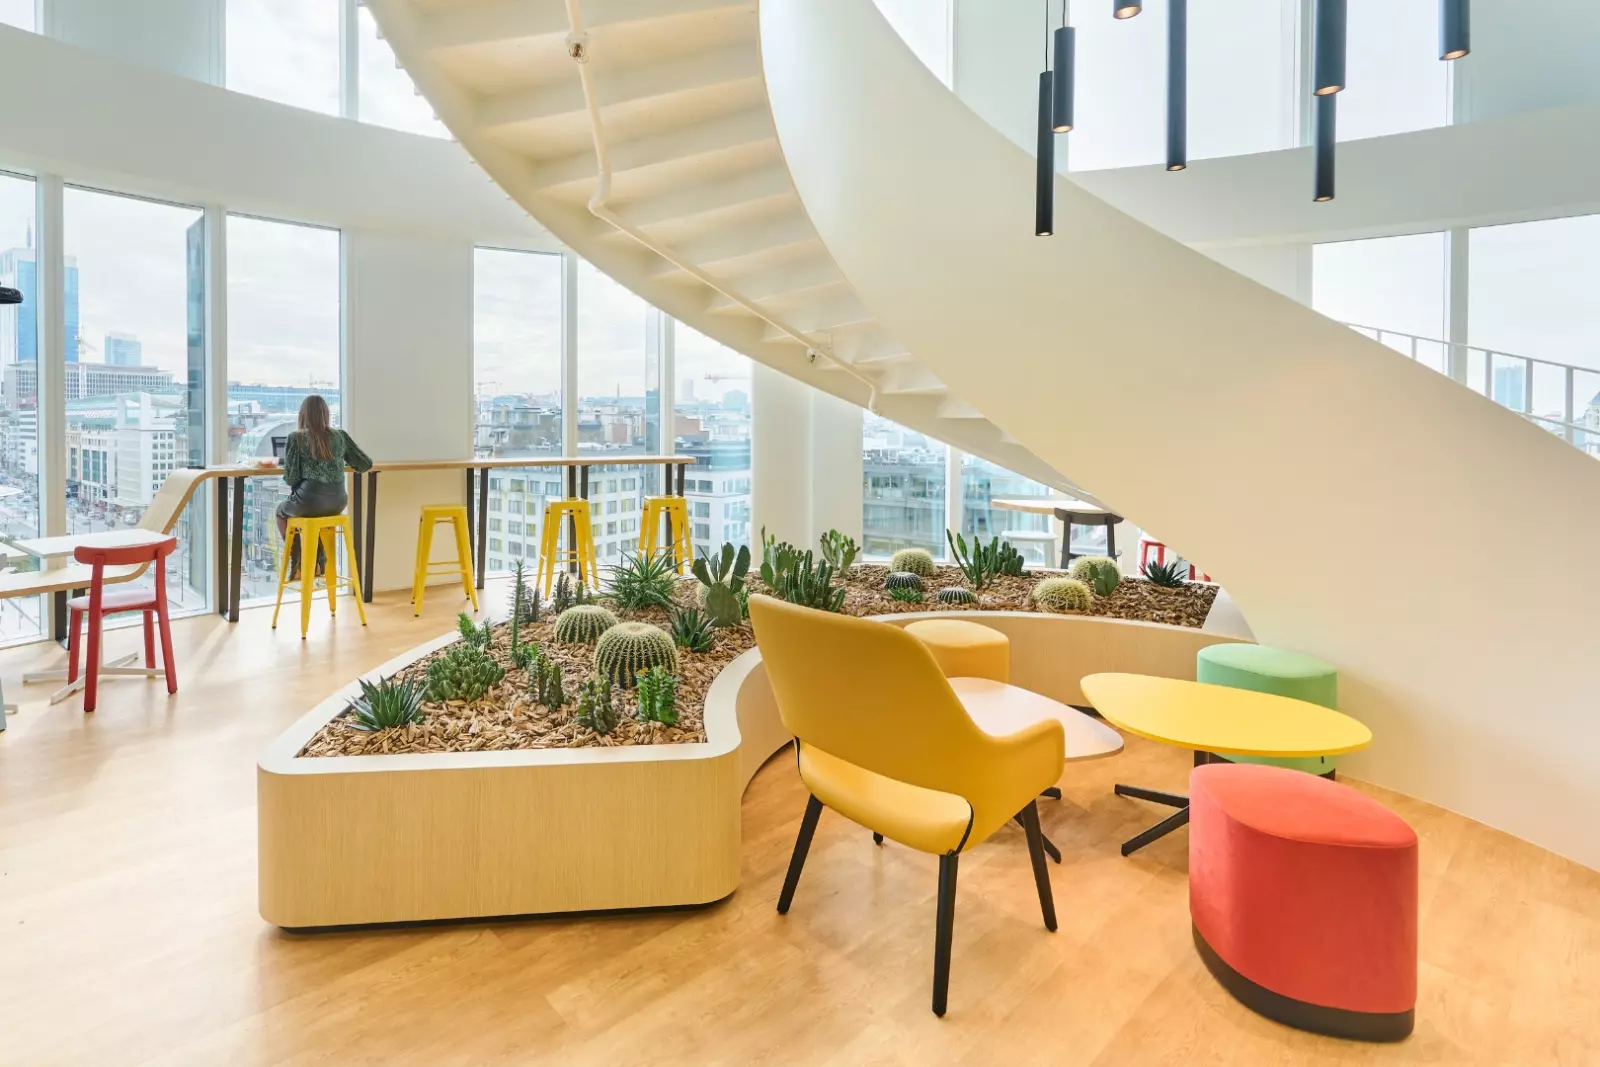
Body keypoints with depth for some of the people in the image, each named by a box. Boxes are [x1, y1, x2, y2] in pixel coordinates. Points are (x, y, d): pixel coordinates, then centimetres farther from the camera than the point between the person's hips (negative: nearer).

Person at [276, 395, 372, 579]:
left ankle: (297, 565, 27)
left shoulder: (296, 438, -5)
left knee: (281, 511, 32)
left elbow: (290, 477, -6)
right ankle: (317, 563, 40)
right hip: (337, 503, 3)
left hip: (309, 501, -3)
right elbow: (366, 464, 10)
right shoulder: (340, 436, 4)